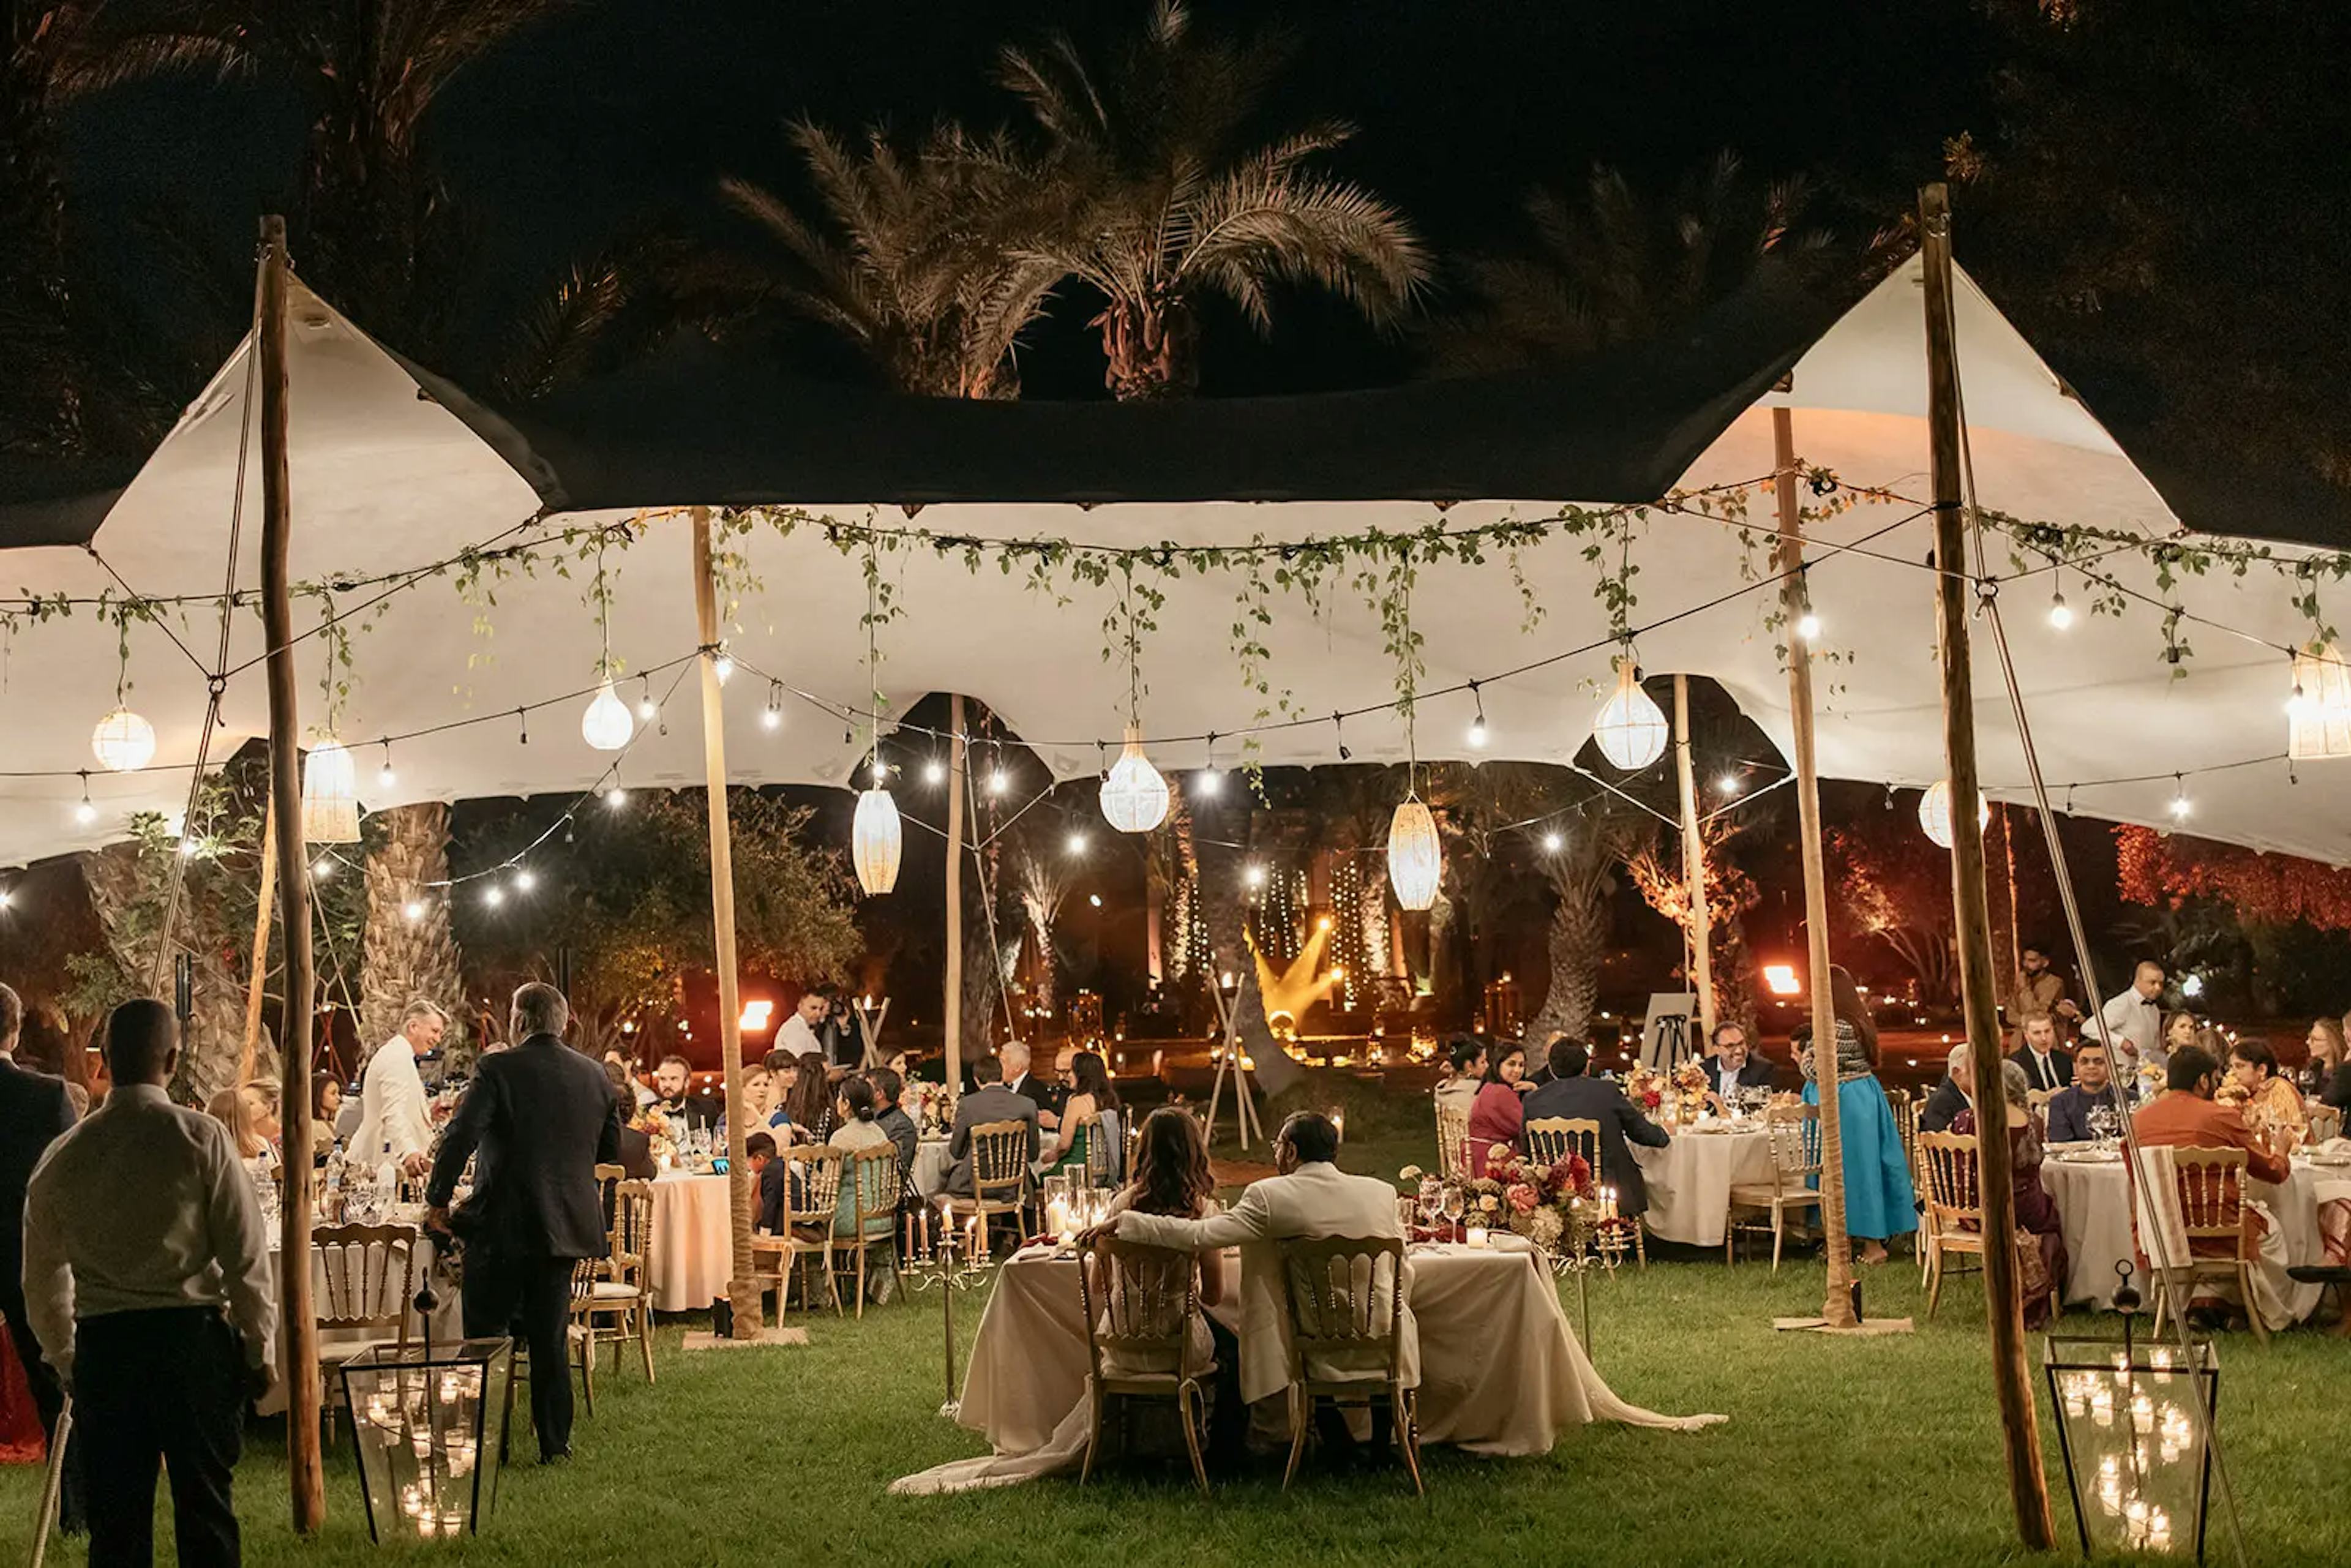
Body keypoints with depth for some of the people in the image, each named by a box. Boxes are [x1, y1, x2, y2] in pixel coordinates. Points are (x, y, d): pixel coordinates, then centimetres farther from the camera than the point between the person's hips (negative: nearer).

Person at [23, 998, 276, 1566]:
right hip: (193, 1335, -3)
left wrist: (64, 1361, 24)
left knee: (116, 1517, 10)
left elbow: (42, 1279, 12)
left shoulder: (62, 1156, 4)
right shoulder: (201, 1137, -7)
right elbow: (247, 1255, -6)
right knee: (205, 1505, 5)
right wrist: (260, 1347, 4)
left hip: (102, 1345, 3)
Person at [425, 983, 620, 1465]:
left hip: (503, 1225, -5)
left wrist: (437, 1200, -7)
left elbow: (461, 1136, -17)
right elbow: (612, 1150, 12)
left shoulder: (499, 1069, -10)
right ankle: (554, 1442, 14)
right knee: (550, 1339, 12)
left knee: (484, 1335, 6)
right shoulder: (594, 1076, 5)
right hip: (565, 1226, 5)